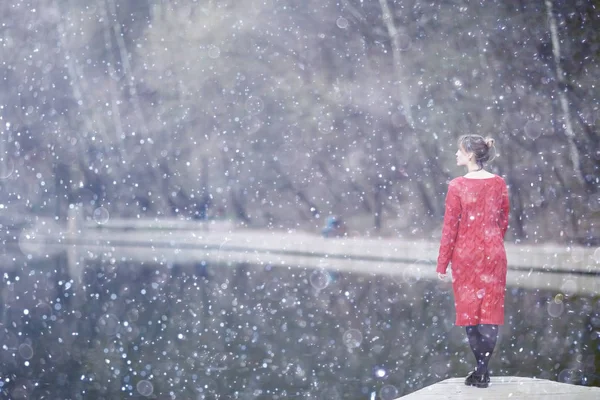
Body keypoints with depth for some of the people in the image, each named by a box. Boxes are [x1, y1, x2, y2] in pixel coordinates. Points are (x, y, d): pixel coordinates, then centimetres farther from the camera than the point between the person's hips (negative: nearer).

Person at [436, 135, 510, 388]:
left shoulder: (457, 185, -11)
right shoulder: (499, 183, 0)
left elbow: (450, 227, -10)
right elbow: (504, 221, 9)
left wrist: (442, 263, -3)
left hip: (465, 254, -2)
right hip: (493, 253, 2)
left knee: (469, 309, 9)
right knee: (490, 310, 5)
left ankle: (481, 369, 13)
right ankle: (482, 371, 0)